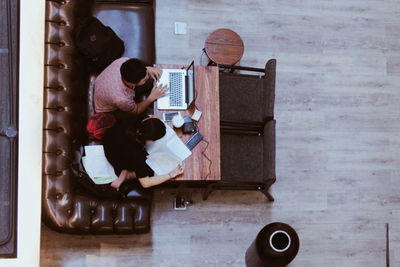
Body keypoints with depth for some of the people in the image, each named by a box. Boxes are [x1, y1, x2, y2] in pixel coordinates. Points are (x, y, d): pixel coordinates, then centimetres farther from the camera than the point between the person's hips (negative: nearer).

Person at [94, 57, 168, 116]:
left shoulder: (123, 61, -33)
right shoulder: (121, 99, -45)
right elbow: (136, 111, -20)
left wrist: (147, 69, -19)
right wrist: (152, 97, -24)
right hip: (108, 112, -5)